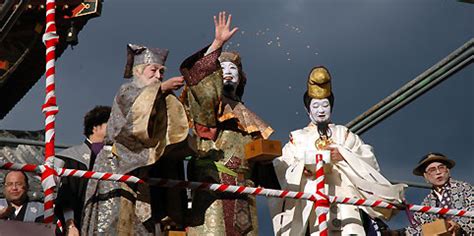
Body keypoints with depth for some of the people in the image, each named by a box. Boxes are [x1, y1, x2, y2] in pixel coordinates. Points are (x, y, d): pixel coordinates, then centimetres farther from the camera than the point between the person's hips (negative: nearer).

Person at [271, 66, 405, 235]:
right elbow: (280, 169, 6)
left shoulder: (344, 134, 22)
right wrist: (302, 168, -13)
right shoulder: (298, 137, 19)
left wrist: (344, 155, -6)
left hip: (342, 194, 1)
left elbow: (369, 160, 10)